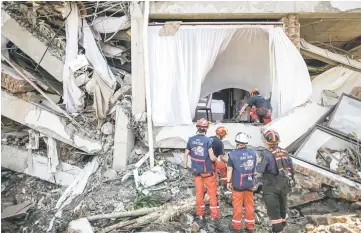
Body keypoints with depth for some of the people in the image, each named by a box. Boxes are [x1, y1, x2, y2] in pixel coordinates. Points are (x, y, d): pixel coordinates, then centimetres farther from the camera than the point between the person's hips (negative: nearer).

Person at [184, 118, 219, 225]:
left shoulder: (191, 139, -5)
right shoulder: (208, 140, -19)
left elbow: (186, 154, 4)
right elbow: (212, 158, -20)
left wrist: (185, 165, 18)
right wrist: (217, 158, 2)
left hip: (196, 171, 4)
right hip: (208, 171, -4)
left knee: (199, 193, 16)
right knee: (212, 194, 10)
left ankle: (200, 216, 26)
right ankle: (214, 217, 16)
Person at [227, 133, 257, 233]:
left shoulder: (233, 154, -15)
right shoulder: (253, 153, -1)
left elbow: (229, 169, -10)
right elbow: (254, 168, 10)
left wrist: (228, 182, 2)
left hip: (237, 184, -4)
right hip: (249, 183, 4)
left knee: (237, 205, 8)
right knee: (249, 205, 12)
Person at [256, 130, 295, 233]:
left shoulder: (266, 154, -18)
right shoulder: (284, 152, 4)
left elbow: (260, 169, -21)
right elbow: (290, 168, 9)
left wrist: (259, 164, -1)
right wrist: (290, 181, 19)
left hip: (271, 187, -7)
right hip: (284, 185, 7)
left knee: (273, 211, 1)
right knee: (282, 208, 20)